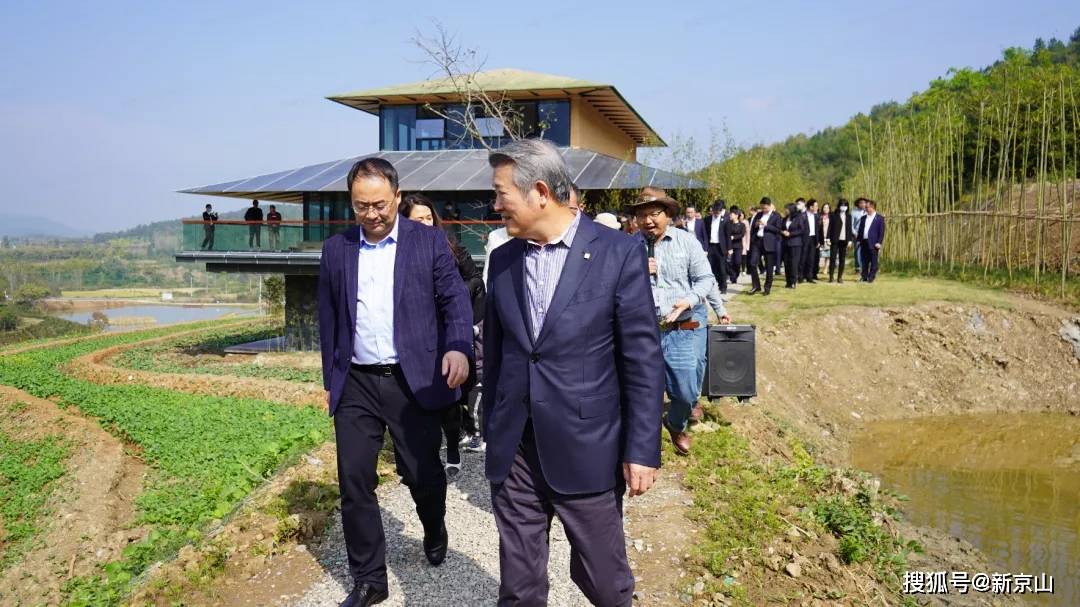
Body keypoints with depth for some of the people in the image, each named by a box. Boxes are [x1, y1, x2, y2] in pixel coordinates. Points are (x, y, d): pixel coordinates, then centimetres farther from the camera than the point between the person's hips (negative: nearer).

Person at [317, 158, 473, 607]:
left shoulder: (429, 241, -1)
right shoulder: (336, 249, 7)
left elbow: (455, 299, -5)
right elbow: (329, 318, 12)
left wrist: (458, 347, -24)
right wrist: (330, 380, 13)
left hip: (412, 382, -2)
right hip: (355, 385, 3)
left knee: (422, 473, 6)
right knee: (354, 483, 3)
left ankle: (434, 532, 40)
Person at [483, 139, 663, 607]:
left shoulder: (619, 253, -8)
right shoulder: (502, 259, 6)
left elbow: (642, 359, -8)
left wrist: (642, 449, -9)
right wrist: (491, 431, 15)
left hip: (586, 449, -4)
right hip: (513, 452, 4)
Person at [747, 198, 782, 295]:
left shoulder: (776, 216, 2)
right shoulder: (758, 215, 15)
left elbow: (778, 230, -6)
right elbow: (752, 228, 19)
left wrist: (766, 225, -14)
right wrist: (755, 225, -3)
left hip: (768, 243, -4)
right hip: (756, 241, 4)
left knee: (769, 267, 1)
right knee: (752, 264, -4)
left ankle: (767, 287, 12)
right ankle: (755, 286, 7)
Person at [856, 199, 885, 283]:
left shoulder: (880, 218, -1)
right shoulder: (864, 218, 15)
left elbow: (881, 232, -5)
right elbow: (860, 230, 17)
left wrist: (879, 243, -12)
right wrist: (859, 240, 8)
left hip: (873, 244, -5)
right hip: (864, 242, 5)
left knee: (873, 262, -1)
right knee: (864, 261, 8)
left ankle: (871, 277, 4)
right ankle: (864, 277, 15)